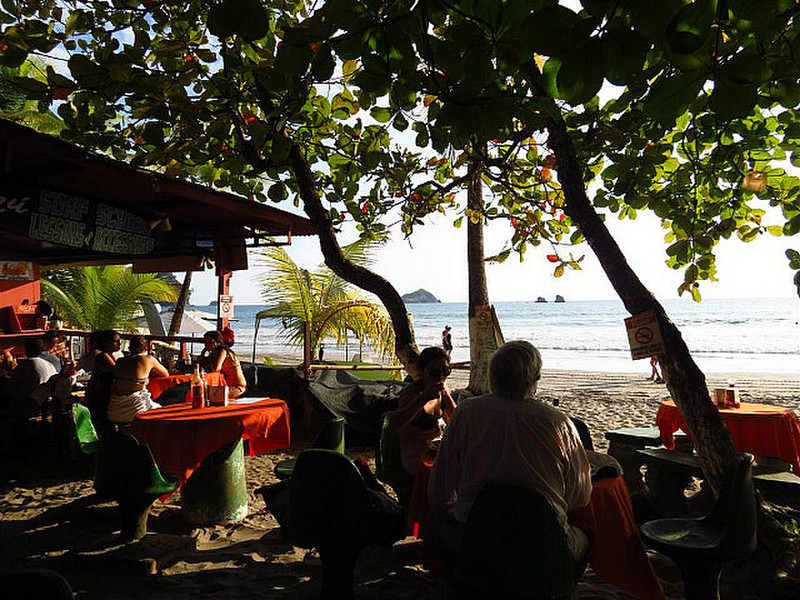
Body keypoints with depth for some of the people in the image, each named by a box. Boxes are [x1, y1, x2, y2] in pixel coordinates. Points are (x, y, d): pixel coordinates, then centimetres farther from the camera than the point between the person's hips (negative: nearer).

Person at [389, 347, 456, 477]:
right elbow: (392, 426, -37)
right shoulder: (411, 393, -20)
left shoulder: (441, 391, 2)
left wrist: (446, 395, -11)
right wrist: (423, 398, -44)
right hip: (417, 460, -8)